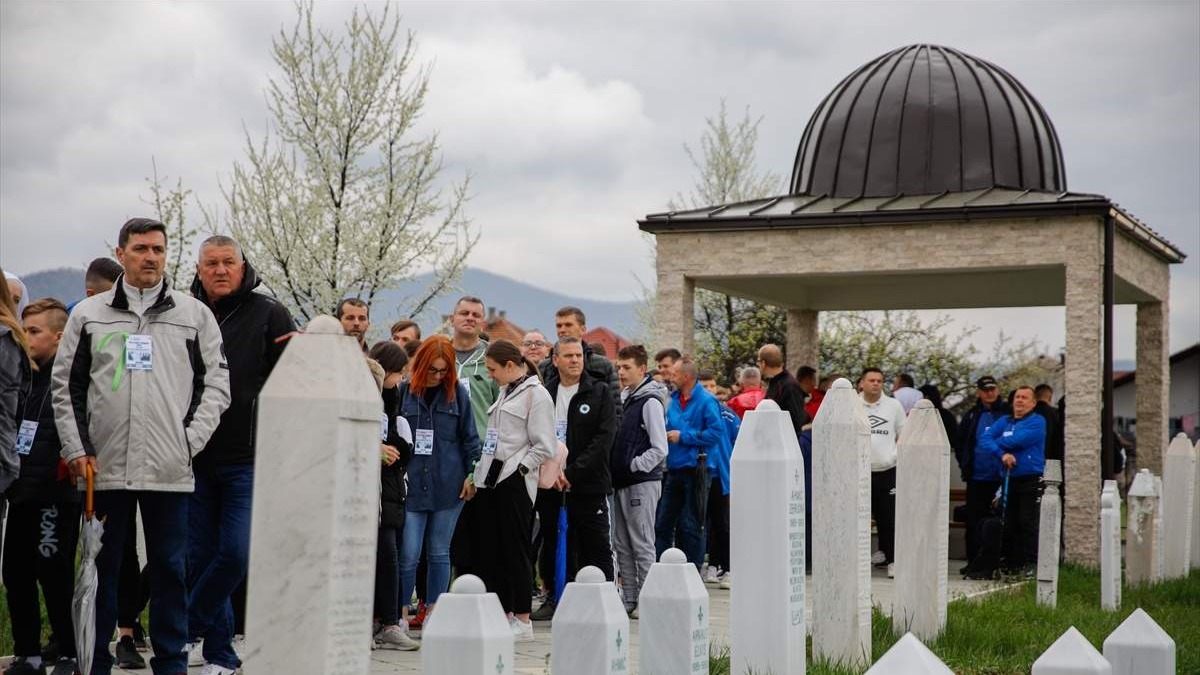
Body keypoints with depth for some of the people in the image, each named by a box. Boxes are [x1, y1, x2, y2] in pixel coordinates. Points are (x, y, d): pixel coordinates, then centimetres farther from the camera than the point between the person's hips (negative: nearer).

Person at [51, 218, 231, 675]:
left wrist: (191, 439, -3)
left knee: (170, 568, 4)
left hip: (170, 469, 0)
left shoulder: (194, 314, 7)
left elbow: (216, 382, 7)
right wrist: (76, 449, 1)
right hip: (104, 467, 1)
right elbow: (66, 386, 10)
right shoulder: (88, 315, 9)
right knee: (101, 568, 6)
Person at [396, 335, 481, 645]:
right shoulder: (404, 391, 0)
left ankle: (434, 613, 17)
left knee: (439, 552, 9)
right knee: (408, 555, -5)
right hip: (411, 483, -1)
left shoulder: (457, 392, 4)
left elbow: (469, 436, 8)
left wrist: (472, 474, 2)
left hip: (448, 484, 1)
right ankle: (402, 613, 6)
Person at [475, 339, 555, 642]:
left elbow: (545, 447, -11)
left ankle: (522, 620, 2)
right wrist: (478, 473, 15)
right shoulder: (505, 393, 20)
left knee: (514, 549, -4)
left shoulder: (536, 395, -6)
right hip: (491, 479, 8)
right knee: (490, 548, 7)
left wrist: (519, 468, -14)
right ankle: (502, 615, 14)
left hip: (515, 481, -8)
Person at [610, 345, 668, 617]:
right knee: (622, 544, 10)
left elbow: (660, 449, -14)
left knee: (642, 544, -4)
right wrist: (616, 468, 8)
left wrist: (633, 466, -14)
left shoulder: (650, 401, -10)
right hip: (621, 483, 8)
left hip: (642, 483, -8)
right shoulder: (624, 399, 14)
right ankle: (629, 599, 17)